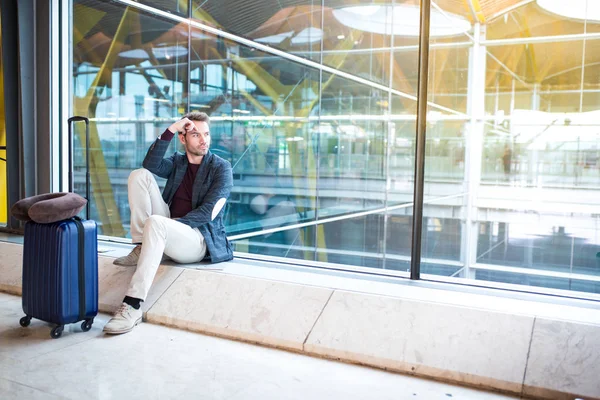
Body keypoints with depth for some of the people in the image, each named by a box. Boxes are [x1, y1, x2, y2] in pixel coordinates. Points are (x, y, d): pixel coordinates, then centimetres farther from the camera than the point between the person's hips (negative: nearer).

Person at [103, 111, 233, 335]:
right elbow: (151, 165, -8)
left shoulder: (221, 168, 0)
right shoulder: (177, 163, 15)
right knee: (139, 175, -6)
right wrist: (170, 130, -13)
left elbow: (208, 212, -11)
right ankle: (142, 249, -10)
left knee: (155, 222, -38)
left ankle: (133, 306, -39)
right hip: (168, 231, 6)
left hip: (200, 239, -6)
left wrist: (174, 222, -20)